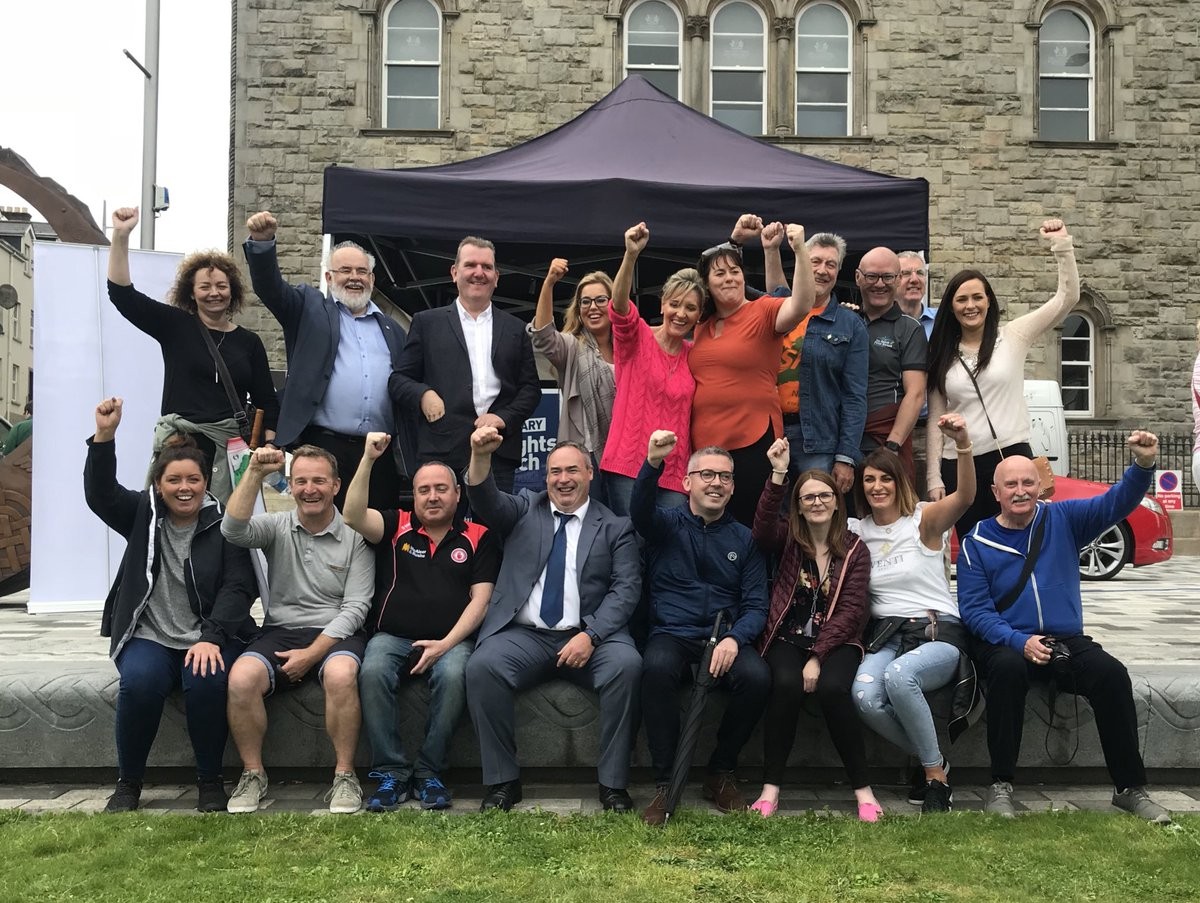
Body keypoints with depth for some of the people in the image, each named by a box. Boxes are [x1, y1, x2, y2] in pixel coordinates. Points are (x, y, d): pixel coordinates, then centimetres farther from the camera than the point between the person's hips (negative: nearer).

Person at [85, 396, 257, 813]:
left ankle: (210, 782, -11)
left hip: (210, 636, -1)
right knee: (140, 681, -30)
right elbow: (100, 494, -5)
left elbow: (238, 587, -7)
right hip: (149, 636, 2)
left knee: (207, 682, -32)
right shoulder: (142, 514, 11)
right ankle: (128, 783, -8)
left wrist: (212, 638, -21)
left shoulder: (223, 524, 1)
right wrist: (104, 437, -19)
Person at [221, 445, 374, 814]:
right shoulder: (277, 527, 8)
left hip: (335, 634, -2)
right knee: (241, 678, -28)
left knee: (341, 674, -36)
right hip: (281, 631, 2)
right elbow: (233, 530, -14)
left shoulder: (355, 536, 1)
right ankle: (253, 774, -7)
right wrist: (255, 473, -21)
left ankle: (344, 775, -17)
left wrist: (312, 653, -14)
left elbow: (356, 607, -4)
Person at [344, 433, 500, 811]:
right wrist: (368, 460, -15)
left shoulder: (478, 537, 9)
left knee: (453, 675, -33)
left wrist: (445, 644, -11)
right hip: (392, 637, 1)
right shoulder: (396, 526, 13)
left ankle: (429, 772, -17)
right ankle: (391, 772, -18)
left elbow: (480, 599, 2)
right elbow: (353, 516, -6)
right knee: (372, 673, -30)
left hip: (451, 640, -1)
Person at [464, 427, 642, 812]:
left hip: (590, 636, -1)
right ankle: (502, 782, -13)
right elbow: (487, 501, -5)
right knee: (481, 667, -27)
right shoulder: (524, 509, 15)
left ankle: (613, 784, -17)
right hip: (524, 635, 1)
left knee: (627, 665, -30)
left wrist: (590, 635, -15)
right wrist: (481, 456, -27)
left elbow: (626, 589, 1)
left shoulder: (615, 527, 11)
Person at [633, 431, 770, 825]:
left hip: (725, 640, 2)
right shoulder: (667, 524, 10)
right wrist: (652, 463, -36)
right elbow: (641, 511, -16)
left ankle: (721, 774, -6)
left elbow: (756, 606, 8)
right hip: (672, 635, -2)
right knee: (657, 667, -35)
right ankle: (665, 783, -22)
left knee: (757, 676, -29)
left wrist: (734, 638, -15)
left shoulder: (744, 539, 15)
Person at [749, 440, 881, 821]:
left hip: (836, 641, 0)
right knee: (787, 684, -31)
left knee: (833, 688, -31)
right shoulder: (787, 538, 8)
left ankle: (862, 788, -15)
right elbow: (762, 528, -17)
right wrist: (778, 475, -27)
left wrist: (818, 657, -15)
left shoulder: (854, 549, 5)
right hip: (787, 638, 0)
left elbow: (851, 610, -4)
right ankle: (770, 787, -20)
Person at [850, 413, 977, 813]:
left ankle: (935, 773, -13)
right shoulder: (857, 531, 12)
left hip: (938, 633, -3)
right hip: (884, 635, 4)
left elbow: (965, 497, -22)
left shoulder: (924, 519, -2)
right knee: (865, 697, -30)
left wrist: (962, 444, -39)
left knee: (898, 676, -37)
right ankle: (931, 760, -1)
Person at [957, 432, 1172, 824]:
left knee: (1112, 673, -26)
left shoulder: (1063, 520, 9)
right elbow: (974, 610, -5)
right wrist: (1020, 641, -21)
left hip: (1067, 641, 2)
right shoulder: (976, 544, 3)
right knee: (1007, 670, -35)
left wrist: (1143, 465, -24)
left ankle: (1130, 788, -11)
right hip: (1007, 646, -2)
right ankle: (1001, 785, -23)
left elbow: (1116, 503, -4)